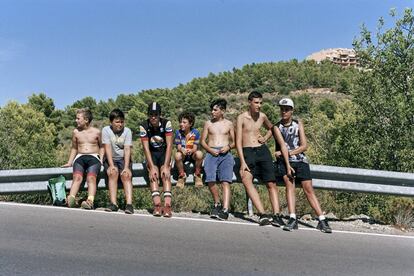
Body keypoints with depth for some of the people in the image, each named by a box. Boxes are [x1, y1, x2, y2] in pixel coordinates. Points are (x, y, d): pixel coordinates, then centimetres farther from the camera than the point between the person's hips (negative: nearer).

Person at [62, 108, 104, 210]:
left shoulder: (97, 132, 10)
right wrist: (69, 162, 19)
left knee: (91, 178, -31)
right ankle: (71, 199, -52)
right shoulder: (75, 132, 17)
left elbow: (101, 146, 18)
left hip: (94, 157, -2)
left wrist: (101, 159, 3)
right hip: (80, 157, 2)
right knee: (77, 177, -30)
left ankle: (90, 201, -51)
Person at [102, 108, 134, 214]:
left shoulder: (127, 131, -4)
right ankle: (113, 203, -29)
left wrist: (126, 167, -24)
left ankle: (129, 204, -33)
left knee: (126, 175, -26)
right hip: (110, 158, 0)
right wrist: (111, 165, -23)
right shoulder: (106, 130, -4)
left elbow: (127, 150, -12)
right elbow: (108, 148, -12)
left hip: (124, 158, 0)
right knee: (113, 172, -29)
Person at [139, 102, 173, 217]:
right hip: (151, 153, 1)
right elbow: (146, 148, -17)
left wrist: (166, 166, -26)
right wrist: (152, 167, -25)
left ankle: (167, 205, -33)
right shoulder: (144, 126, -16)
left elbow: (169, 145, -19)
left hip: (164, 152, -1)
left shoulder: (166, 123, -17)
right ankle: (157, 205, -33)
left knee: (166, 174, -23)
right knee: (153, 175, -23)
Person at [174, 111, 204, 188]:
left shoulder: (195, 132, -11)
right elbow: (178, 147, -11)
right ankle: (182, 175, -8)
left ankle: (197, 175, -9)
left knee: (199, 154, -35)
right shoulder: (178, 132, -8)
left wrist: (191, 151, -39)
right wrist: (182, 150, -36)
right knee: (177, 155, -35)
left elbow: (195, 147, -14)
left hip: (192, 154, -1)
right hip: (183, 154, 1)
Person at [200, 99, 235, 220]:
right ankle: (217, 204, 2)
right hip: (211, 153, 1)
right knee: (210, 180, -20)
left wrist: (228, 147, -6)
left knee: (225, 181, -19)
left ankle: (225, 210, -26)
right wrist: (210, 150, -4)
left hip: (225, 154, -1)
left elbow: (233, 142, 17)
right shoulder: (208, 123, 19)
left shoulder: (229, 124, 17)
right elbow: (202, 141, 15)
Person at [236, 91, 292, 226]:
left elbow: (271, 128, 32)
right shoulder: (241, 118, -1)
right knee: (246, 178, -29)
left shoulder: (262, 116, 11)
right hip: (247, 152, -4)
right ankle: (262, 214, -34)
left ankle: (276, 215, -4)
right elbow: (238, 141, -6)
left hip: (262, 150, 4)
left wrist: (265, 138, 10)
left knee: (271, 183, -5)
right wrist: (242, 162, -15)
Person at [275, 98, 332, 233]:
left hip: (300, 160, 0)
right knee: (289, 183, -24)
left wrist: (289, 152, -9)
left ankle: (322, 220, -7)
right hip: (284, 161, 0)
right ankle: (292, 219, -29)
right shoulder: (277, 126, 11)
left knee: (308, 188, -9)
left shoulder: (298, 124, 10)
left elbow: (304, 146, 3)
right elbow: (278, 148, 11)